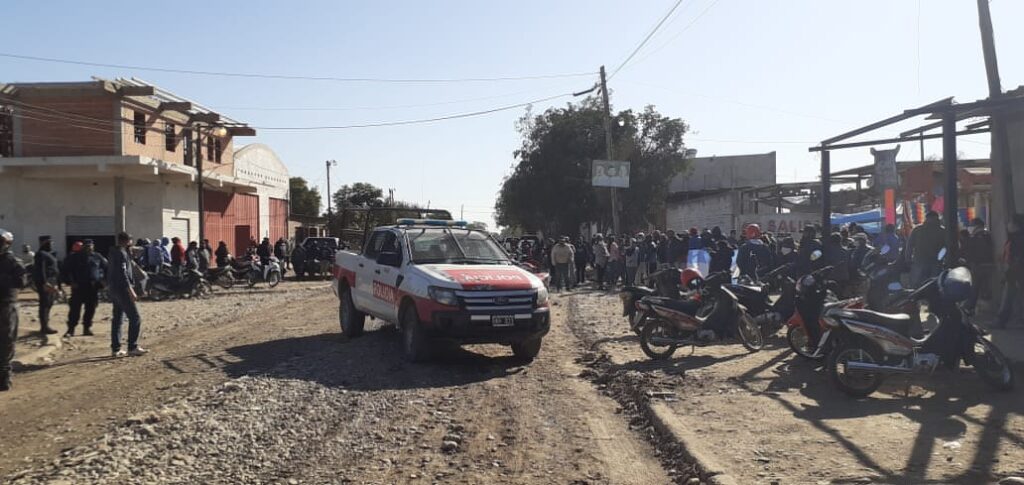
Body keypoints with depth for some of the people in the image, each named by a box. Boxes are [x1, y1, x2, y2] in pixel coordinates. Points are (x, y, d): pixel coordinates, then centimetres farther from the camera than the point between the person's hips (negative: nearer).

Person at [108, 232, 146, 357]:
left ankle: (115, 349, 14)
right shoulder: (121, 253, -14)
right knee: (135, 318, -8)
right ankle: (132, 347, -9)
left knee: (117, 319, 12)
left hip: (113, 289, 10)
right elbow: (123, 273, -21)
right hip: (122, 289, -10)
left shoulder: (113, 253, 16)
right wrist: (131, 291, -22)